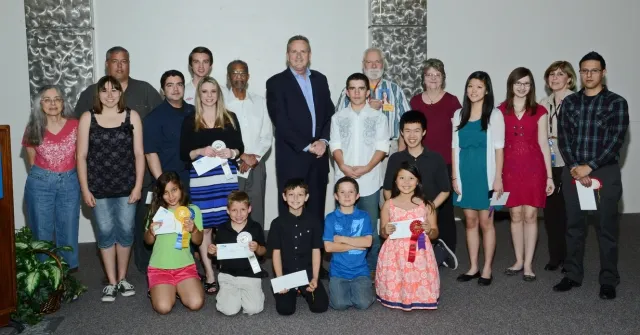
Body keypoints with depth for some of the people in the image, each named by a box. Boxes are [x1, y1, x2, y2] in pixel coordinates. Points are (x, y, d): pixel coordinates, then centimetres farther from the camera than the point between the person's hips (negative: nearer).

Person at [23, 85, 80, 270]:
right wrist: (43, 176, 11)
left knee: (68, 230, 9)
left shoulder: (75, 126, -5)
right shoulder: (34, 129, -3)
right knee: (42, 232, 8)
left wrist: (66, 176, 9)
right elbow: (32, 161, 9)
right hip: (40, 183, 0)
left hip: (69, 183, 0)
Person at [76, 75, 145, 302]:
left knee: (125, 231, 6)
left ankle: (122, 278, 24)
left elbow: (139, 154, 1)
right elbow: (82, 156, 1)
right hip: (99, 187, 0)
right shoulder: (87, 118, 0)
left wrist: (138, 186, -4)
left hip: (126, 186, 0)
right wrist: (85, 189, -4)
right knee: (105, 233, 5)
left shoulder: (132, 116, 1)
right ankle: (111, 282, 18)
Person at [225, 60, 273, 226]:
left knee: (256, 214, 5)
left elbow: (267, 135, 6)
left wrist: (255, 157, -8)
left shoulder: (260, 102, 10)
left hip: (256, 167, 3)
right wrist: (242, 156, -12)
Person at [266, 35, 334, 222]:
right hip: (292, 158, -4)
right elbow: (281, 122, -10)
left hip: (319, 156, 4)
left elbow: (330, 114, 11)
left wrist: (323, 141, -6)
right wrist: (307, 146, -13)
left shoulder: (320, 79, 14)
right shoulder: (276, 83, -1)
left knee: (316, 211, 7)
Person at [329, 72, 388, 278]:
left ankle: (371, 267, 16)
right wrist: (343, 166, -14)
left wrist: (367, 168, -15)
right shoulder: (338, 117, 9)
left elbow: (382, 147, -2)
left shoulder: (378, 117, 4)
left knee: (370, 226, 4)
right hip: (344, 179, 2)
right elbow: (335, 145, 3)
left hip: (369, 180, -1)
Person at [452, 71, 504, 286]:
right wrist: (454, 176, 4)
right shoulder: (459, 115, 9)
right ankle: (473, 267, 18)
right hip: (465, 175, 3)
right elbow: (455, 147, 9)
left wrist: (498, 178, -9)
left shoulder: (494, 115, -1)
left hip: (485, 174, -3)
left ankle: (487, 269, 13)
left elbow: (498, 149, -3)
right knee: (470, 221, 8)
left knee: (485, 222, 2)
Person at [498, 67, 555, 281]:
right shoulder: (501, 111, 4)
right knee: (515, 215, 6)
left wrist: (549, 176, 1)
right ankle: (519, 261, 20)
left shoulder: (539, 112, 4)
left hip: (533, 168, 0)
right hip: (510, 168, 1)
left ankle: (528, 264, 11)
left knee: (530, 215, 2)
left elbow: (543, 144, 4)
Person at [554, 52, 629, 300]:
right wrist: (574, 167, -12)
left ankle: (608, 280, 14)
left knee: (606, 227, 3)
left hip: (606, 172, -3)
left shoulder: (616, 102, -1)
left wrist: (589, 167, -15)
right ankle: (573, 274, 20)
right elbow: (563, 138, 2)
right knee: (574, 225, 9)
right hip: (573, 172, 3)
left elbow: (616, 140, -9)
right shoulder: (569, 102, 8)